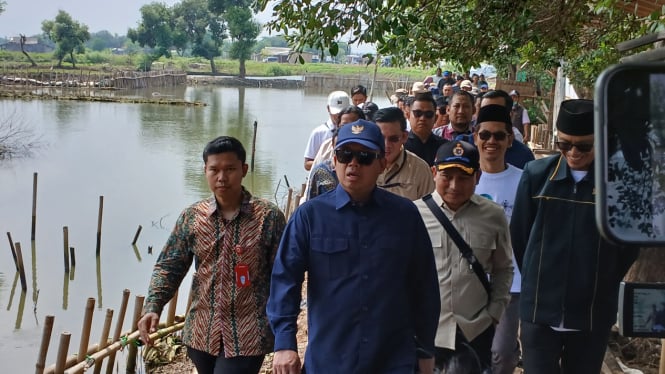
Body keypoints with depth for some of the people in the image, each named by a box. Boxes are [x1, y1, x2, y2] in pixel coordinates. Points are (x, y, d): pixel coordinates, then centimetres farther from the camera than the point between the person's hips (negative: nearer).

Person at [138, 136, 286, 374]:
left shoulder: (268, 217, -8)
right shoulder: (192, 217, 2)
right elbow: (169, 267, 4)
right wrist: (152, 308, -12)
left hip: (246, 337, -4)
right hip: (201, 334, 4)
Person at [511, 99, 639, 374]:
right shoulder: (536, 174, -4)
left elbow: (629, 245, 5)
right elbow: (518, 235, 6)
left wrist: (601, 287, 10)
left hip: (593, 315, 0)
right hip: (539, 310, 0)